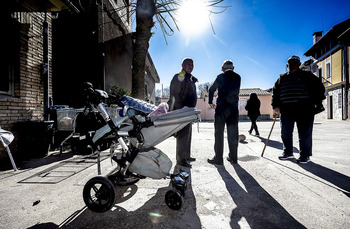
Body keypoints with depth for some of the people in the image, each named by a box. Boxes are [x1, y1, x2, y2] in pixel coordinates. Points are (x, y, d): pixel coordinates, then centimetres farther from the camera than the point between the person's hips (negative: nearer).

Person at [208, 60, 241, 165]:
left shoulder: (221, 77, 0)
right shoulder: (238, 77, 9)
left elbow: (211, 90, 5)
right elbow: (236, 91, 14)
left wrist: (210, 102, 16)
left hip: (221, 108, -3)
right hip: (234, 109, 4)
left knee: (219, 133, 1)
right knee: (233, 133, 9)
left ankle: (218, 158, 2)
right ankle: (233, 157, 18)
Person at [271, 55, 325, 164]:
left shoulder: (306, 75, 9)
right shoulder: (282, 78, 17)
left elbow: (319, 87, 7)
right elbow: (275, 92, 14)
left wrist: (317, 102, -2)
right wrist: (275, 106, 2)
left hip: (304, 110, -3)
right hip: (286, 110, 3)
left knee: (304, 134, 1)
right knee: (285, 133, 6)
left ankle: (305, 155, 13)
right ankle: (288, 152, 21)